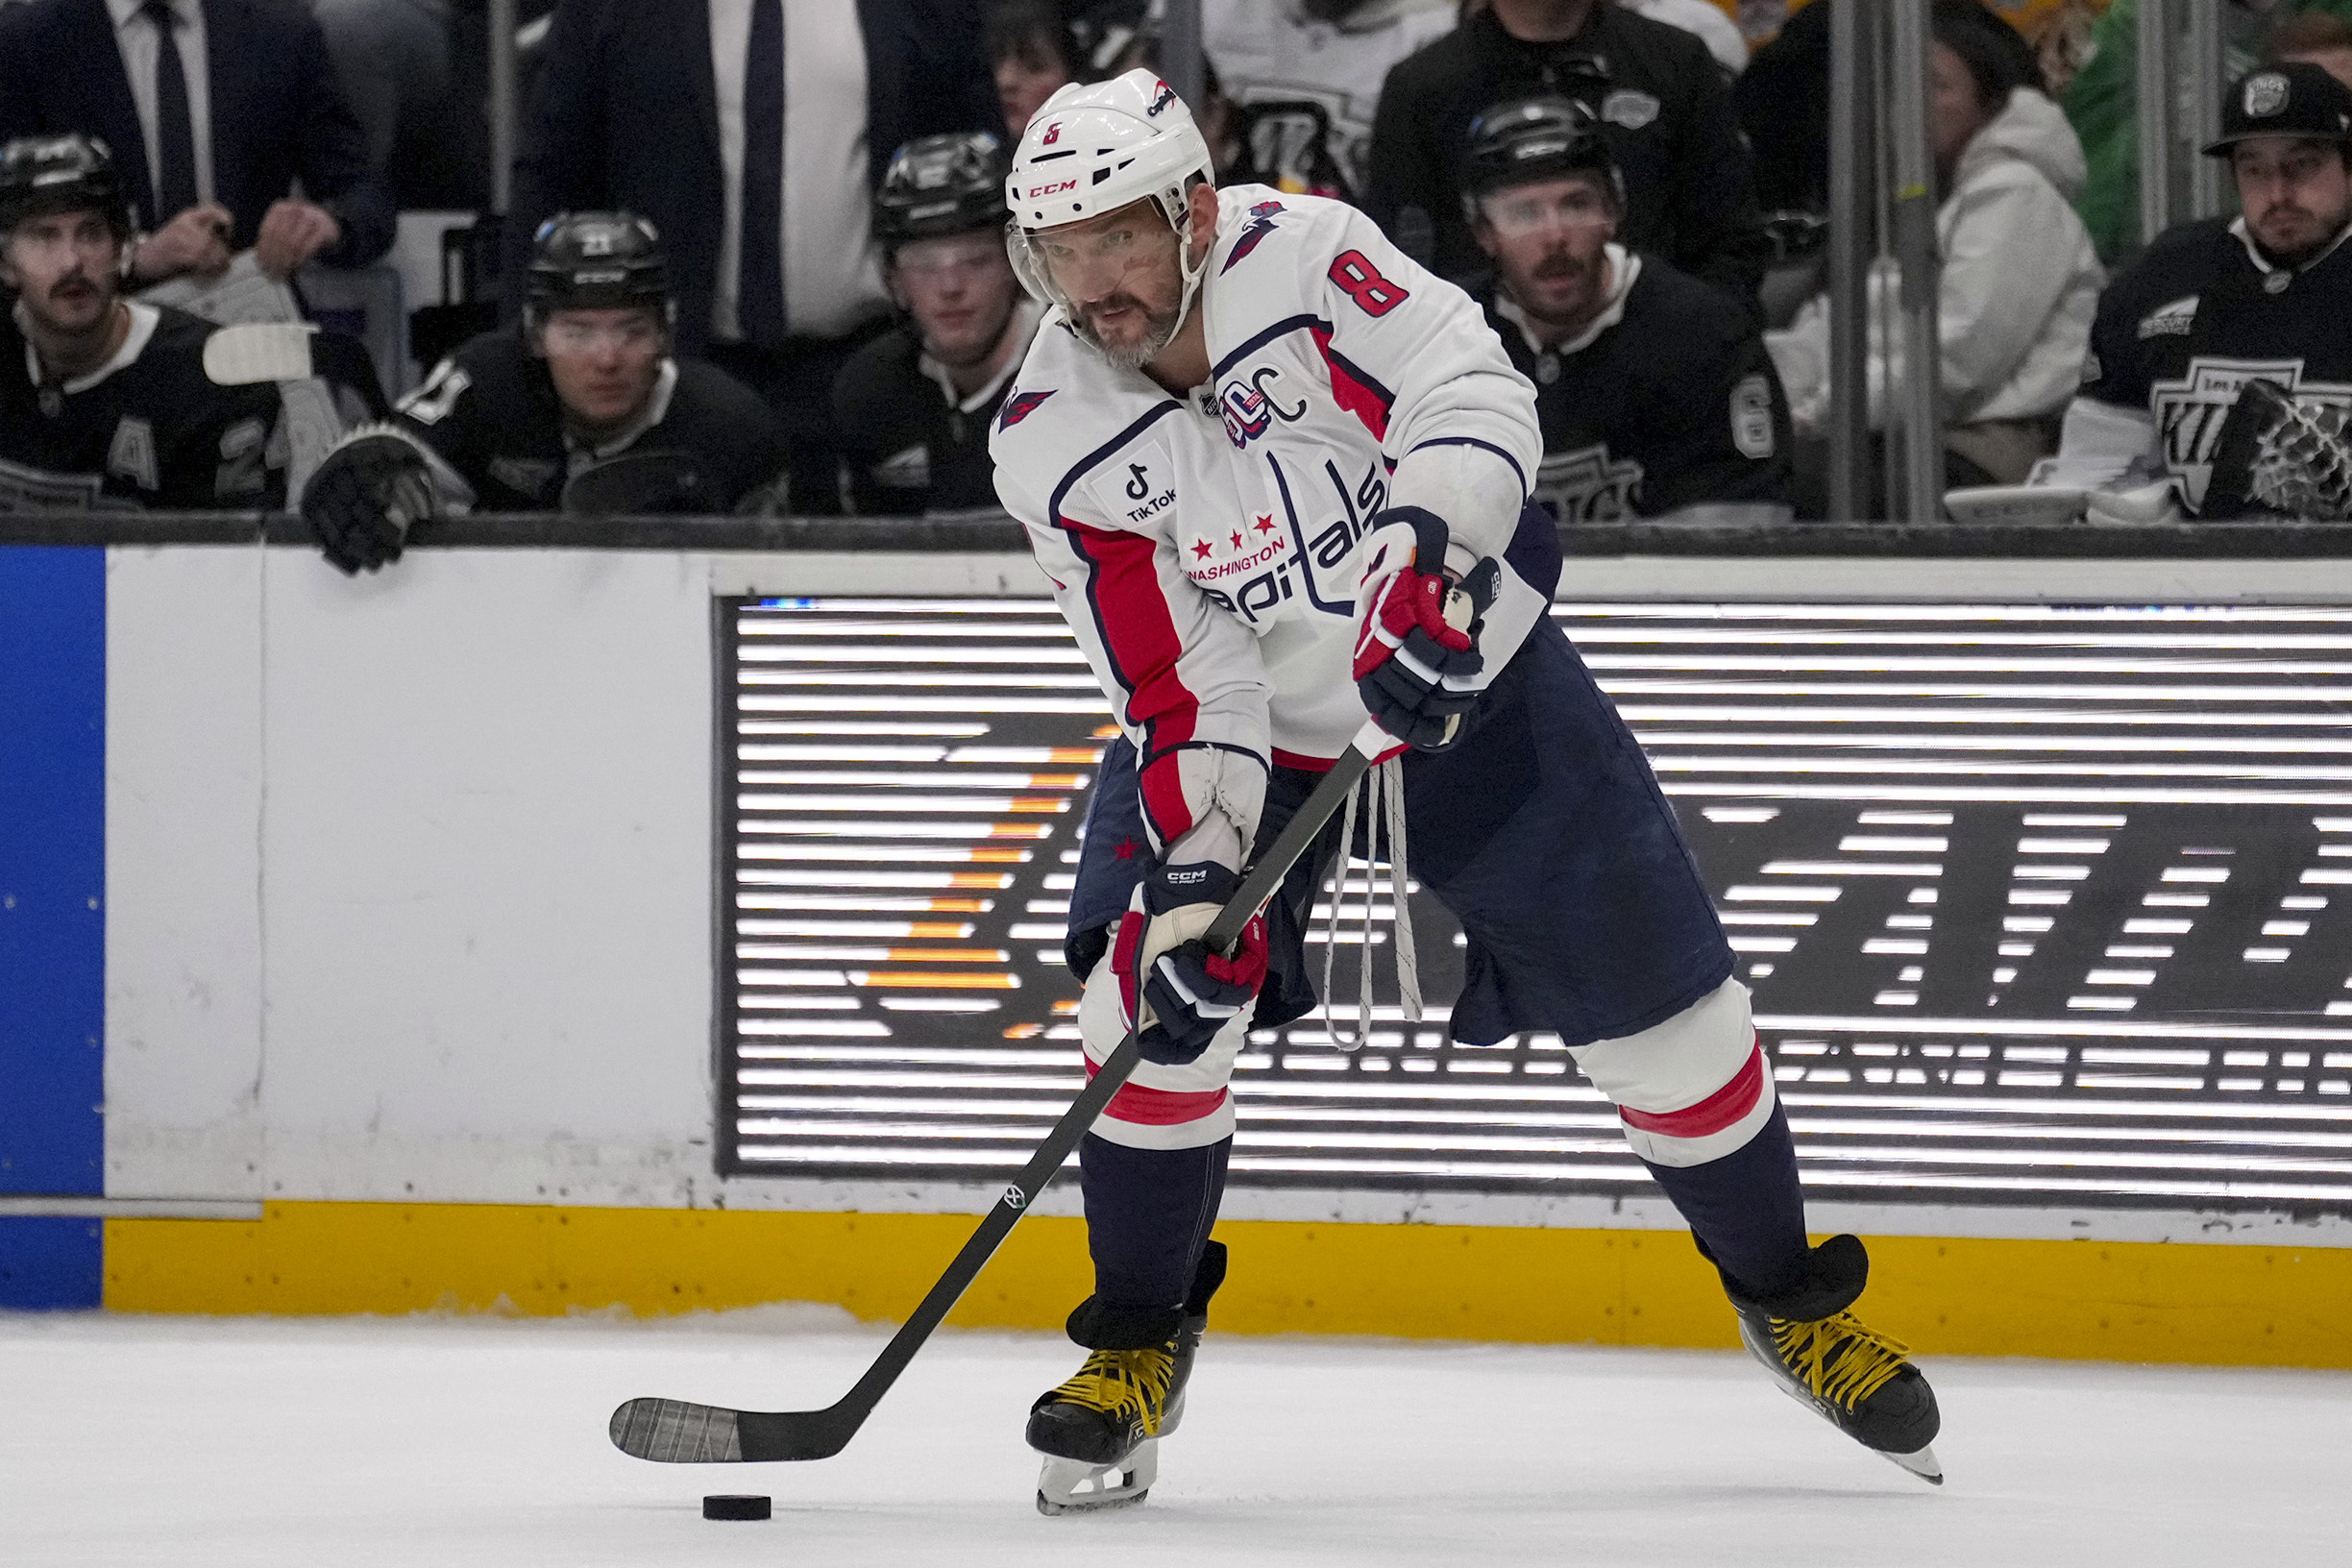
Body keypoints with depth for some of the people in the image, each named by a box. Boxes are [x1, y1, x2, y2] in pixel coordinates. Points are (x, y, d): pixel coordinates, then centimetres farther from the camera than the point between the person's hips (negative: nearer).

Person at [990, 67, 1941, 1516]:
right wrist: (1196, 872, -30)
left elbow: (1474, 398, -25)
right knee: (1159, 990, -18)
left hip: (1467, 675, -1)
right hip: (1248, 720, 1)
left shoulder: (1299, 255, -24)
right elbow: (1183, 689, -18)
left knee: (1660, 998, 2)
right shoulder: (1055, 443, -19)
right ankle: (1140, 1341, 1)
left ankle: (1787, 1294, 24)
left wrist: (1424, 547, -43)